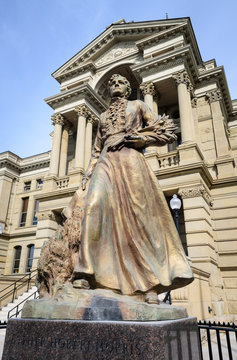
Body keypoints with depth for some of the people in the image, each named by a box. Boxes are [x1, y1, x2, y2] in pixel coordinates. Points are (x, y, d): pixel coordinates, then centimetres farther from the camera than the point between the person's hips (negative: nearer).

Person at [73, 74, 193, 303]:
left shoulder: (137, 106, 18)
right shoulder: (103, 116, 30)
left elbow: (167, 131, 5)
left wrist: (126, 136, -4)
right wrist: (88, 174, 9)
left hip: (130, 161, -3)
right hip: (106, 163, 4)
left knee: (138, 217, -11)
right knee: (94, 207, -22)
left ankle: (150, 283, -6)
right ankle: (88, 275, -25)